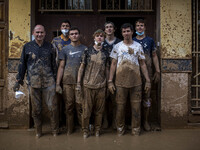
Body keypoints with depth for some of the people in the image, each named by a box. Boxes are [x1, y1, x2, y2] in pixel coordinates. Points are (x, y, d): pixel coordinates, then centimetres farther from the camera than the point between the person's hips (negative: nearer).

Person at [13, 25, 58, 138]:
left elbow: (54, 64, 11)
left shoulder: (49, 47, 6)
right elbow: (22, 64, 8)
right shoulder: (27, 47, 5)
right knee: (36, 109, 8)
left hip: (49, 82, 0)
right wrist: (19, 80, 6)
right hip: (34, 82, 0)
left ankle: (55, 130, 18)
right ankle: (38, 131, 25)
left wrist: (56, 80, 9)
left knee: (53, 107, -1)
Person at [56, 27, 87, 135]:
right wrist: (57, 83, 1)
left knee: (80, 105, 0)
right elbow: (61, 67, 7)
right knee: (69, 106, 6)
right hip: (68, 82, 1)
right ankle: (69, 129, 18)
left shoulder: (85, 49, 6)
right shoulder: (65, 49, 8)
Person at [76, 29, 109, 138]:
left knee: (99, 110, 8)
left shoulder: (105, 53, 9)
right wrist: (78, 83, -3)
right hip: (88, 85, -2)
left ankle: (97, 130, 23)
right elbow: (82, 67, 2)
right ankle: (85, 131, 16)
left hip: (101, 86, 2)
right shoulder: (87, 51, 1)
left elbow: (107, 69, 14)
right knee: (86, 110, 2)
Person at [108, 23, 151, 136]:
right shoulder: (117, 47, 5)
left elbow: (142, 64, 8)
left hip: (136, 82, 0)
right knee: (120, 106, 5)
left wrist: (148, 80, 2)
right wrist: (110, 81, -1)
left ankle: (136, 129, 18)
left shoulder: (138, 46, 6)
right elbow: (113, 65, 5)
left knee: (136, 106, 4)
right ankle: (120, 129, 21)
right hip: (121, 82, 0)